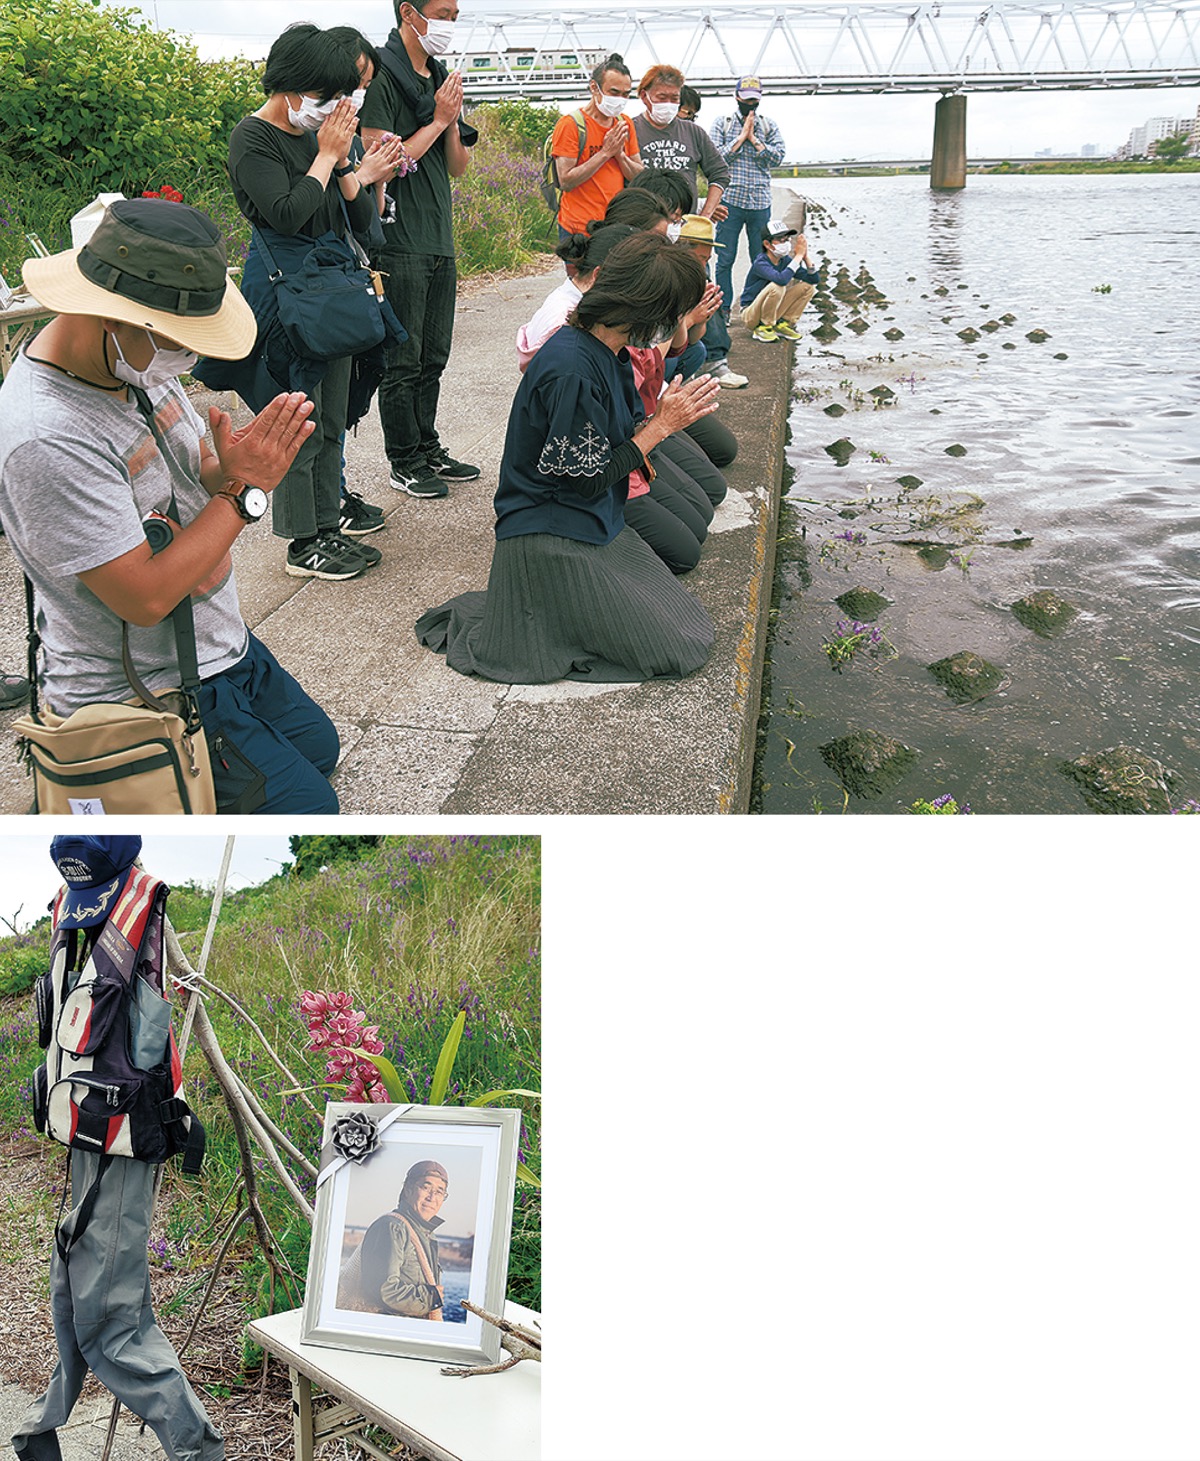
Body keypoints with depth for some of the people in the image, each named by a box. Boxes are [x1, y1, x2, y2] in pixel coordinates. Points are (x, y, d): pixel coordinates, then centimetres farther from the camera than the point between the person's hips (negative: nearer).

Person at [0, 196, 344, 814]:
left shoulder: (138, 361, -3)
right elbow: (144, 597, -29)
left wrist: (223, 470, -18)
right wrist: (243, 490, -25)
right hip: (150, 696, -9)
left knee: (318, 748, 23)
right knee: (307, 806, -3)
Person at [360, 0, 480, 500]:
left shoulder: (440, 79, 15)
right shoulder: (382, 76, -9)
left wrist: (453, 120, -2)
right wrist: (437, 120, -11)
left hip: (439, 240, 8)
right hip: (400, 242, -8)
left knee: (433, 357, 14)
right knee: (403, 361, -1)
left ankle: (428, 449, 25)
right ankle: (405, 464, 8)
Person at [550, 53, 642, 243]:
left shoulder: (624, 124, 13)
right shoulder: (571, 123, -6)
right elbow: (566, 181, -15)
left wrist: (620, 154, -7)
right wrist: (605, 153, -15)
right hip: (579, 231, -5)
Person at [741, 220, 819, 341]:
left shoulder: (785, 260, -2)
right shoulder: (760, 263, -22)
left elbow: (814, 279, -5)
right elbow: (781, 279, -41)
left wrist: (805, 257, -19)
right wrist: (798, 256, -33)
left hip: (772, 310, 7)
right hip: (750, 315, -7)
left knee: (808, 286, -3)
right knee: (777, 286, -33)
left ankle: (783, 324, 3)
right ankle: (763, 327, -14)